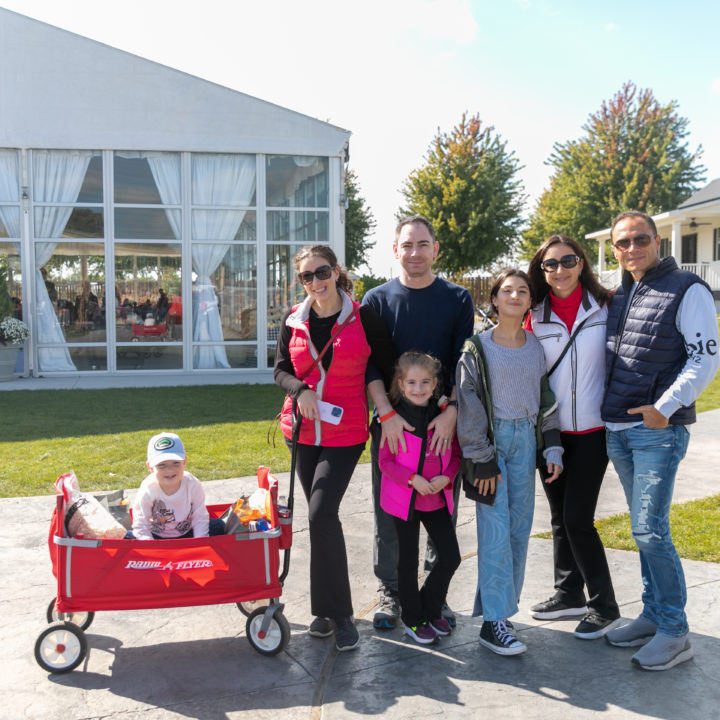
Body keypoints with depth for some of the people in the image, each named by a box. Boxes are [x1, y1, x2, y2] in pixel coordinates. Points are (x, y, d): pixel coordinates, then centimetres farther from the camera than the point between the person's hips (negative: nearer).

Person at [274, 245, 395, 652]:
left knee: (322, 512, -17)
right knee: (322, 516, 12)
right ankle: (329, 608, 26)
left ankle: (339, 614, -2)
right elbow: (281, 370, 7)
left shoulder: (363, 317, -6)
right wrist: (300, 390, -13)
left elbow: (388, 366, 1)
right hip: (303, 430, 4)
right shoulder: (294, 321, 4)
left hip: (346, 431, -4)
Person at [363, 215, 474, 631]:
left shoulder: (458, 299, 5)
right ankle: (390, 593, 20)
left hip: (444, 424, 0)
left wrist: (452, 412, -12)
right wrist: (387, 414, -12)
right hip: (391, 423, 0)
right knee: (389, 512, 5)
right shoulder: (378, 299, 5)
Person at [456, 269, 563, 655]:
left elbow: (547, 399, 14)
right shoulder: (478, 348, -5)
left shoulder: (537, 346, 8)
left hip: (525, 440, 5)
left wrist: (552, 449, 6)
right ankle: (493, 622, -1)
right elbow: (468, 406, -6)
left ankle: (502, 605, 20)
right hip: (490, 439, -4)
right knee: (496, 531, -8)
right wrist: (482, 460, -10)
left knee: (520, 528, 6)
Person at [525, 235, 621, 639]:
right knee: (560, 517, 12)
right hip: (550, 431, 3)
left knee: (577, 518, -7)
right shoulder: (535, 317, 3)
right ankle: (569, 595, 29)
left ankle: (604, 608, 9)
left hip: (592, 430, -3)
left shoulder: (604, 308, -2)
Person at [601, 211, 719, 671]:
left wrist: (665, 408, -18)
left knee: (650, 531, -9)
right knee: (644, 529, 14)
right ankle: (653, 615, 25)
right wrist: (605, 408, 11)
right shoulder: (619, 297, 15)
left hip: (660, 430, -7)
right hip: (618, 430, 7)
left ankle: (675, 633, 4)